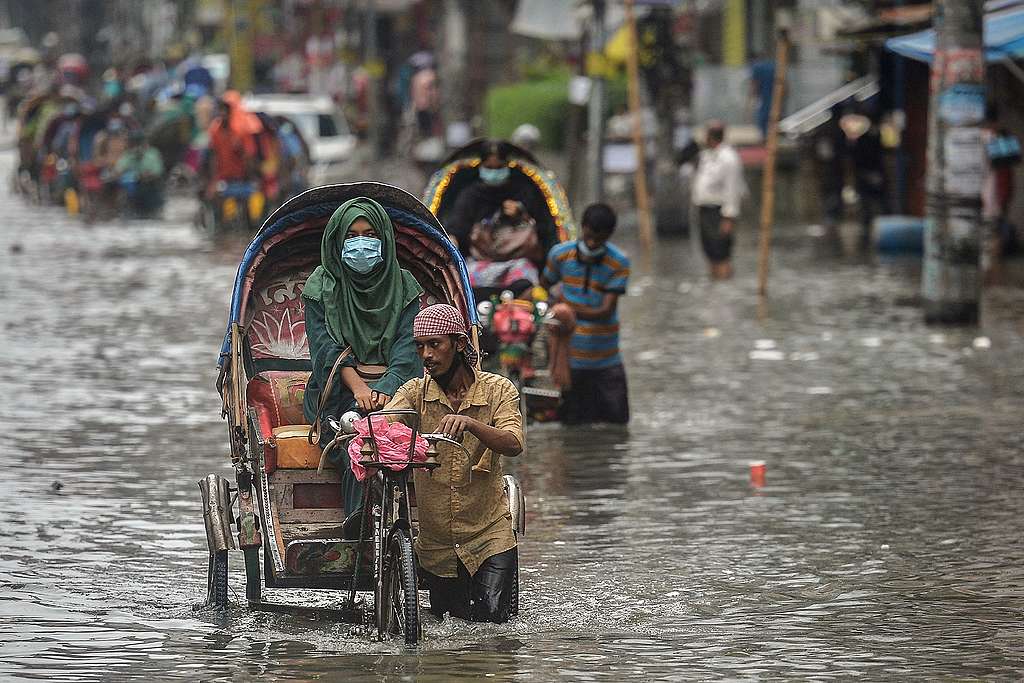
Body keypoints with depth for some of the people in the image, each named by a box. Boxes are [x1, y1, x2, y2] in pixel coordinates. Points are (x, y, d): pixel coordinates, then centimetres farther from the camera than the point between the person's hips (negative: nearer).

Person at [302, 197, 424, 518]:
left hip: (394, 387, 1)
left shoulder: (402, 285, 17)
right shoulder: (322, 285, 14)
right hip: (338, 392, -1)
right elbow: (324, 346, 0)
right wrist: (358, 386, -18)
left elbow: (408, 347, 4)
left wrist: (385, 387, -16)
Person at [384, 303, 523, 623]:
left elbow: (513, 445, -20)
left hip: (488, 536, -2)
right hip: (435, 544, 2)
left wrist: (469, 423, -39)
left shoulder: (498, 390, -4)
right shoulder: (415, 392, 1)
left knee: (492, 619, -11)